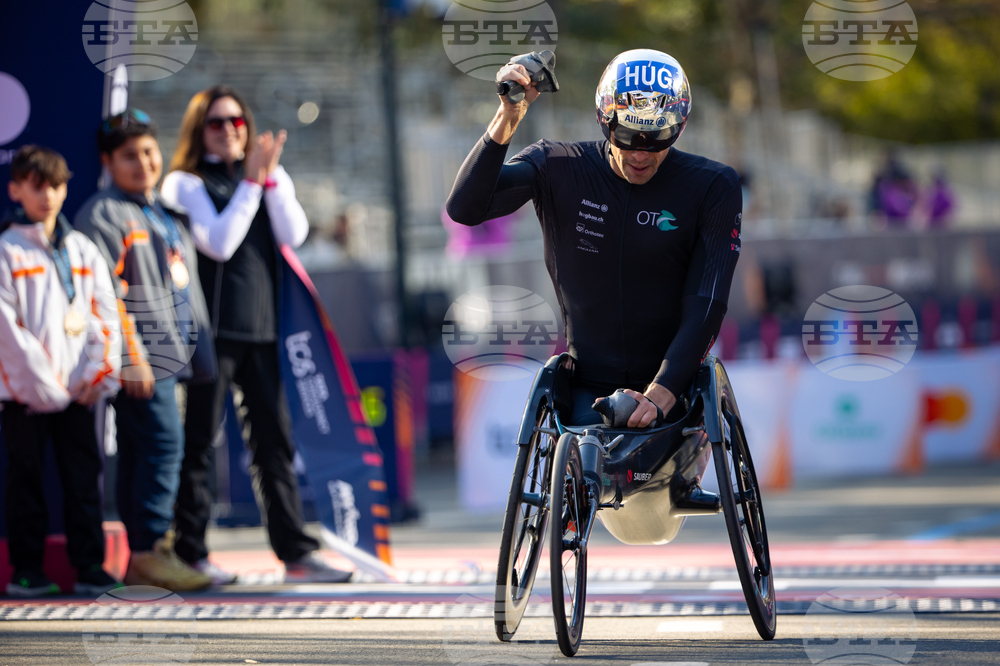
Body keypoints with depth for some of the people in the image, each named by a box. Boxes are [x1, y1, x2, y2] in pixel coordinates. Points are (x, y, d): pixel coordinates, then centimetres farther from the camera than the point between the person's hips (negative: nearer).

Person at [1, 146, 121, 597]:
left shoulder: (82, 250, 14)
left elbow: (106, 314, 10)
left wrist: (99, 372, -4)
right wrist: (43, 383, -13)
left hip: (78, 389, 4)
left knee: (85, 476, 3)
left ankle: (90, 566, 7)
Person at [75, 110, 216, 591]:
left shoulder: (164, 212, 21)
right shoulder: (103, 214, -7)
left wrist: (199, 351, 23)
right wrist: (130, 357, -19)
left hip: (171, 353, 9)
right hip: (140, 359, -9)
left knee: (140, 452, 9)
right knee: (162, 442, -15)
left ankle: (143, 557, 11)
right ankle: (150, 551, -14)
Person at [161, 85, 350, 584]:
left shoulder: (271, 178, 15)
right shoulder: (186, 183, 0)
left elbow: (293, 235, 0)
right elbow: (220, 242, -14)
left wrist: (271, 177, -9)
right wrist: (252, 181, -11)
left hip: (262, 327, 5)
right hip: (211, 329, -5)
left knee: (275, 440, 4)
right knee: (199, 443, -2)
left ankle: (296, 554, 5)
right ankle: (190, 555, 4)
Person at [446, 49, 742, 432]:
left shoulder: (713, 188, -6)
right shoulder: (560, 168, -3)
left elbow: (706, 306, -13)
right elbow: (465, 208, -16)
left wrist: (660, 394, -26)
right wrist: (508, 118, -28)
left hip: (673, 385, 0)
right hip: (589, 390, 1)